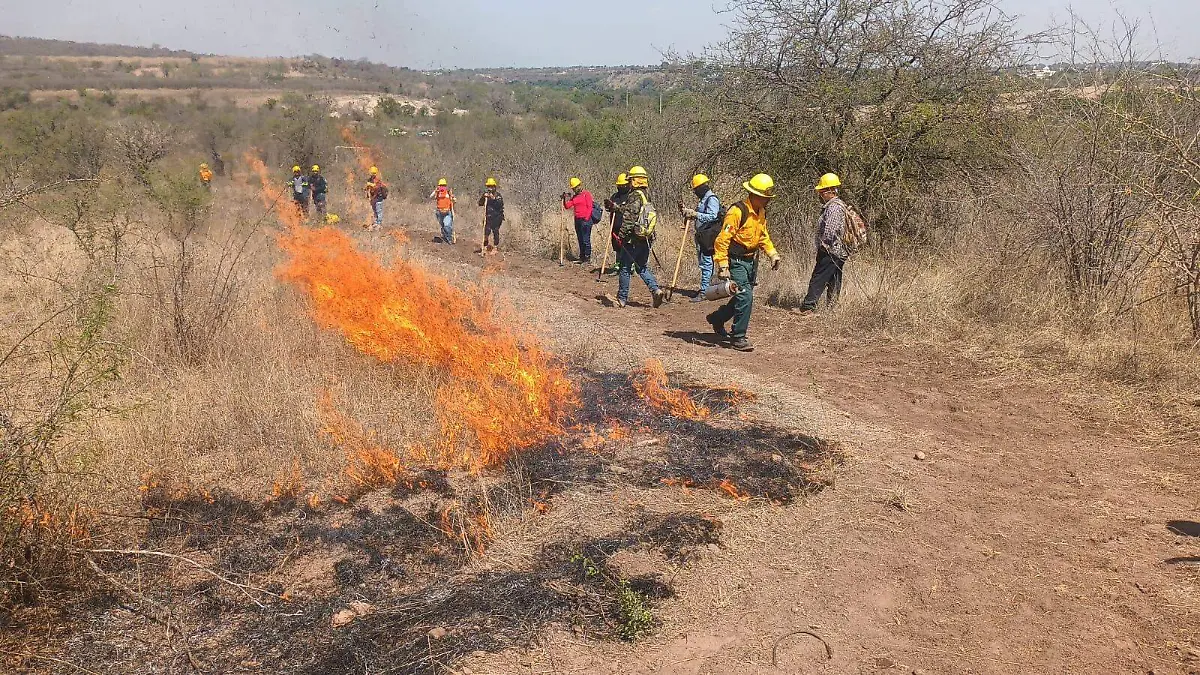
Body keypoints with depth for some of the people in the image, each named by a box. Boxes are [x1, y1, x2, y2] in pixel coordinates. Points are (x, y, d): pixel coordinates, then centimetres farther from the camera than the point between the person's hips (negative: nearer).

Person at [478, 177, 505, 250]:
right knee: (486, 232, -3)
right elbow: (480, 203, 4)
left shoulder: (498, 195, 1)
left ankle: (496, 246, 7)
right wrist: (483, 197, -12)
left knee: (495, 232, -1)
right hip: (488, 217, 3)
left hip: (496, 217, -3)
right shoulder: (485, 194, 11)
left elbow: (500, 204, -13)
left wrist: (494, 198, -25)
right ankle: (485, 247, 2)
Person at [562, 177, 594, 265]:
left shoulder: (586, 194, -4)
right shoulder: (574, 196, 16)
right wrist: (565, 198, 0)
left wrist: (586, 218, -16)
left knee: (586, 240, -7)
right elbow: (567, 206, 15)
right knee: (580, 240, 10)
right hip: (577, 220, 7)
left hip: (585, 220, -7)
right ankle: (582, 257, 16)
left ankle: (587, 258, -4)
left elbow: (589, 207, -10)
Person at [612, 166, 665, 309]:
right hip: (645, 241, 8)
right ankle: (656, 290, -2)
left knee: (625, 269, 4)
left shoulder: (634, 197, -15)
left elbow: (628, 218, -20)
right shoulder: (647, 198, 13)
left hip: (632, 240, -8)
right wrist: (616, 207, 30)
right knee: (642, 268, 16)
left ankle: (622, 298, 11)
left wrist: (621, 236, -15)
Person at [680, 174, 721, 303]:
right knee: (703, 263, 14)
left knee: (706, 263, -8)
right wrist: (686, 210, 15)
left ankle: (704, 292, -8)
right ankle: (705, 288, 22)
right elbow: (698, 217, 25)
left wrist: (695, 214, -25)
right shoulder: (704, 199, 19)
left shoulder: (712, 199, -11)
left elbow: (711, 216, -23)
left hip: (709, 236, -10)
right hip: (702, 236, 10)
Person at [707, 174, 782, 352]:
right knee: (745, 297, -14)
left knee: (744, 297, 16)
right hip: (736, 261, -9)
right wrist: (723, 266, -25)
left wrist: (772, 253, 9)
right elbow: (722, 240, -22)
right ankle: (738, 338, -3)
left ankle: (717, 319, 39)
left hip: (751, 261, 9)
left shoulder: (761, 212, 8)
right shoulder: (737, 211, -20)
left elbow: (763, 235, 24)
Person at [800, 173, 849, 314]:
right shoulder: (840, 205, 16)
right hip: (840, 253, 10)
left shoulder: (833, 208, -18)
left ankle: (807, 307, -9)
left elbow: (829, 231, -26)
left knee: (817, 280, -9)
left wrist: (823, 245, -11)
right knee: (833, 283, 14)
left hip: (830, 252, -10)